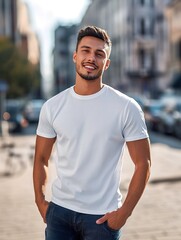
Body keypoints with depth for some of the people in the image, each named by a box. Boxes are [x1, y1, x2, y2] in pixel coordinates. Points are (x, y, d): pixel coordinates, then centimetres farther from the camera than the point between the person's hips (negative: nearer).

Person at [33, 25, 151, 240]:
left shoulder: (127, 108, -9)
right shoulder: (52, 107, 0)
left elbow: (143, 163, -7)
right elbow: (41, 159, 8)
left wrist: (124, 212, -10)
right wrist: (40, 202, -1)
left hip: (102, 215, -2)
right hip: (59, 210, 3)